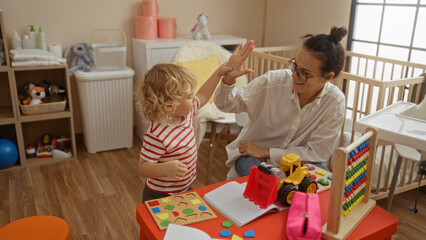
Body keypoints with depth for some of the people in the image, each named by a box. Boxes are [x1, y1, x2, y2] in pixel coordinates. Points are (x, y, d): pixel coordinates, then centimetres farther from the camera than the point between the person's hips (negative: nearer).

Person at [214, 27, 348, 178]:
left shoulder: (335, 102, -18)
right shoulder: (273, 80, -19)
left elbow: (317, 153, -14)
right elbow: (226, 104, -9)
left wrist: (266, 152, -20)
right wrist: (228, 80, -33)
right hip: (251, 154, -2)